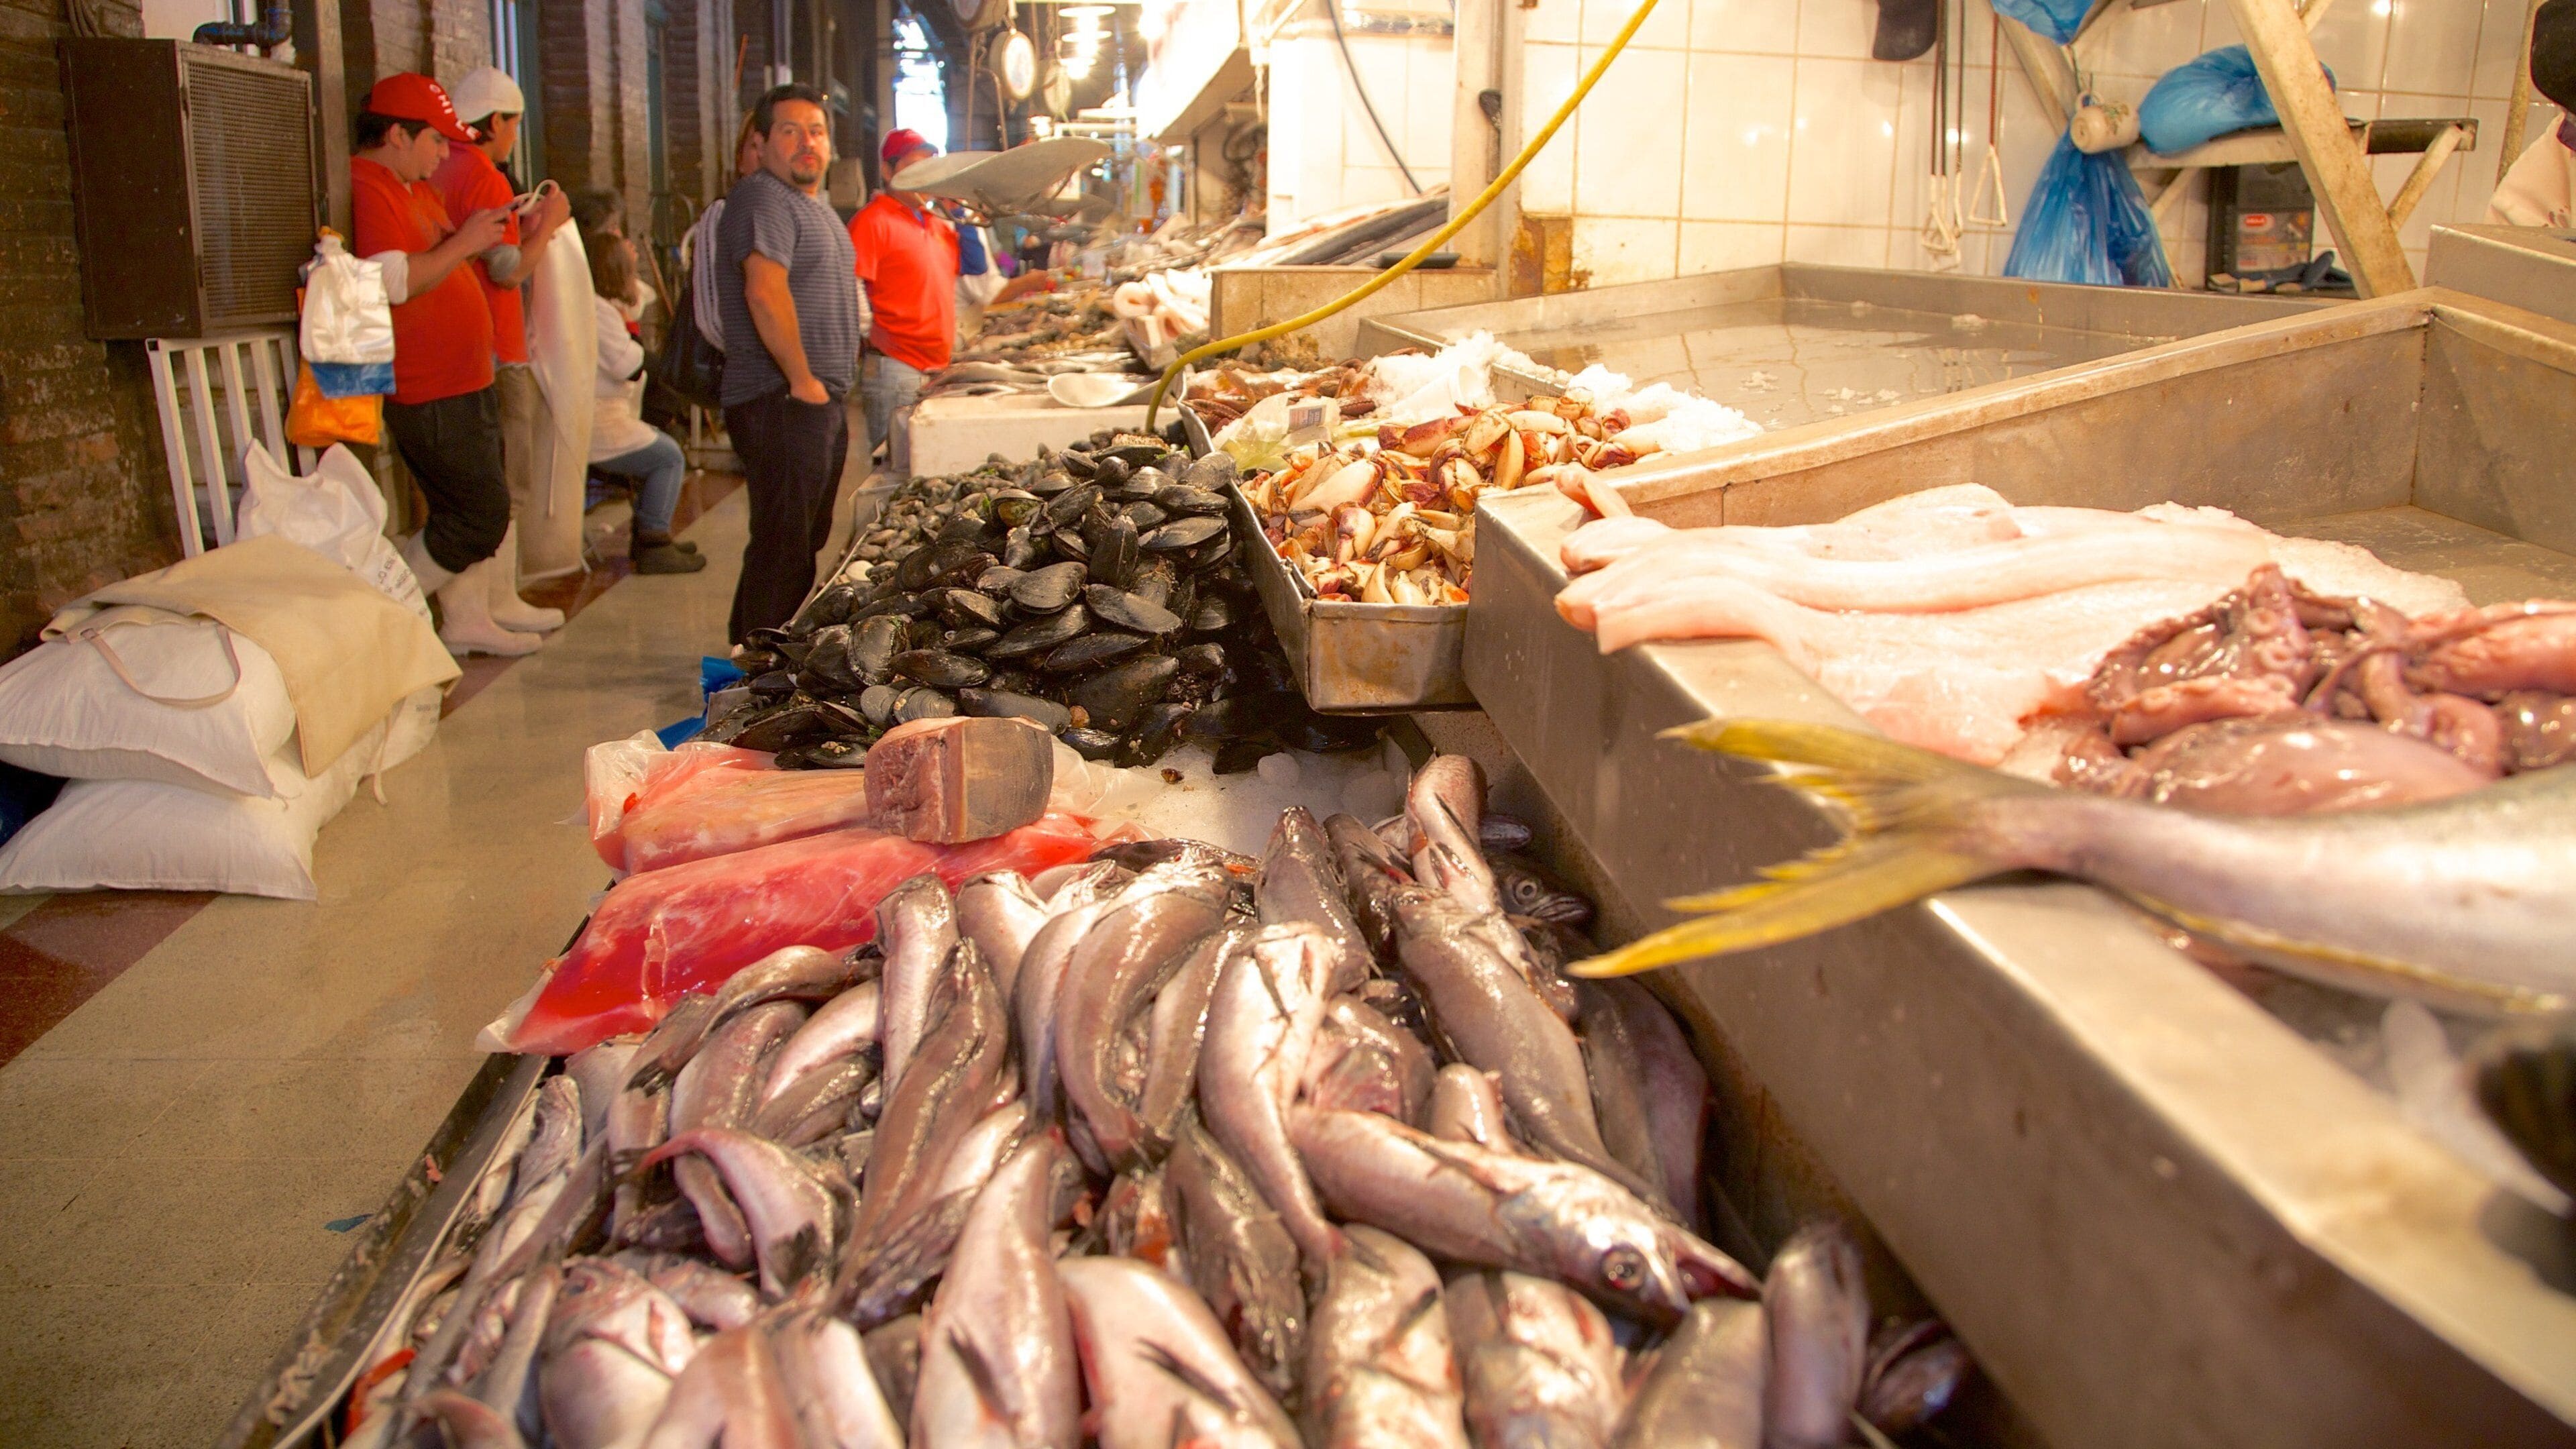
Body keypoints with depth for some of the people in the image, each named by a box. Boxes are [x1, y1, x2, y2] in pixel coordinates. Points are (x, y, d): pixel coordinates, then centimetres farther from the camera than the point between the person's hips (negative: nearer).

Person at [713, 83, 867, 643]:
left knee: (808, 541, 16)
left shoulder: (816, 204, 20)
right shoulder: (763, 199, -13)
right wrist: (802, 381, -21)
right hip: (781, 403, -10)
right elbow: (765, 293, -27)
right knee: (783, 547, -8)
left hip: (821, 402, 11)